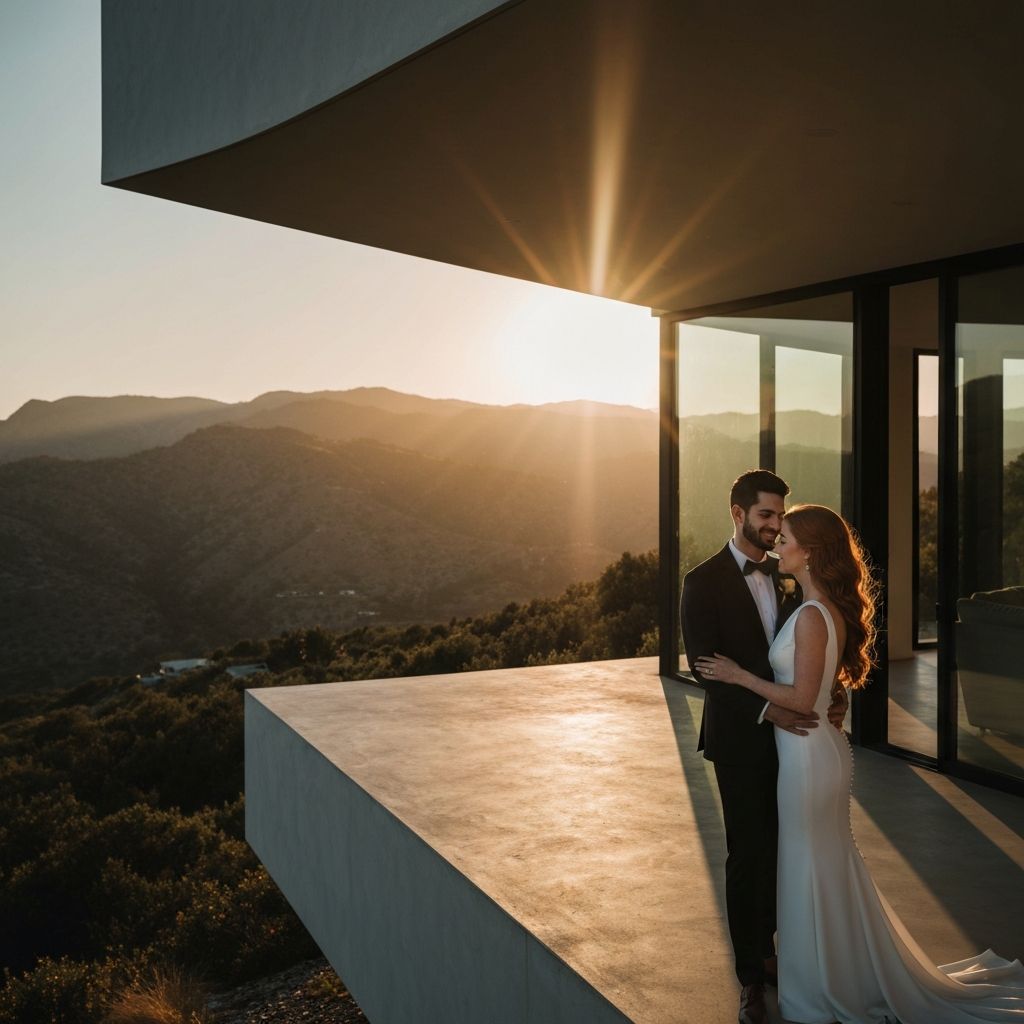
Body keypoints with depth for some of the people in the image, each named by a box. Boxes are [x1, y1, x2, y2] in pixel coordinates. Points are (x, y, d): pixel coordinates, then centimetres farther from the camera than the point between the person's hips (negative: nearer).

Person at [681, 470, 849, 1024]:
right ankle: (751, 976, 18)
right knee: (747, 854, 3)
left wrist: (833, 692, -10)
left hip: (789, 731, 5)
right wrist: (765, 709, -24)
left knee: (776, 849, 11)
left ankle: (765, 949, 30)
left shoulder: (787, 575, 7)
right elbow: (704, 666, -15)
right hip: (741, 736, -4)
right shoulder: (704, 582, -10)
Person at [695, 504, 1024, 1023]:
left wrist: (739, 675, -16)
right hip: (821, 747, 9)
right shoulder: (833, 609, 6)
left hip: (807, 753, -9)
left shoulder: (811, 616, -22)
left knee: (812, 869, 7)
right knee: (833, 865, 21)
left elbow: (801, 699, -23)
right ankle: (856, 978, 37)